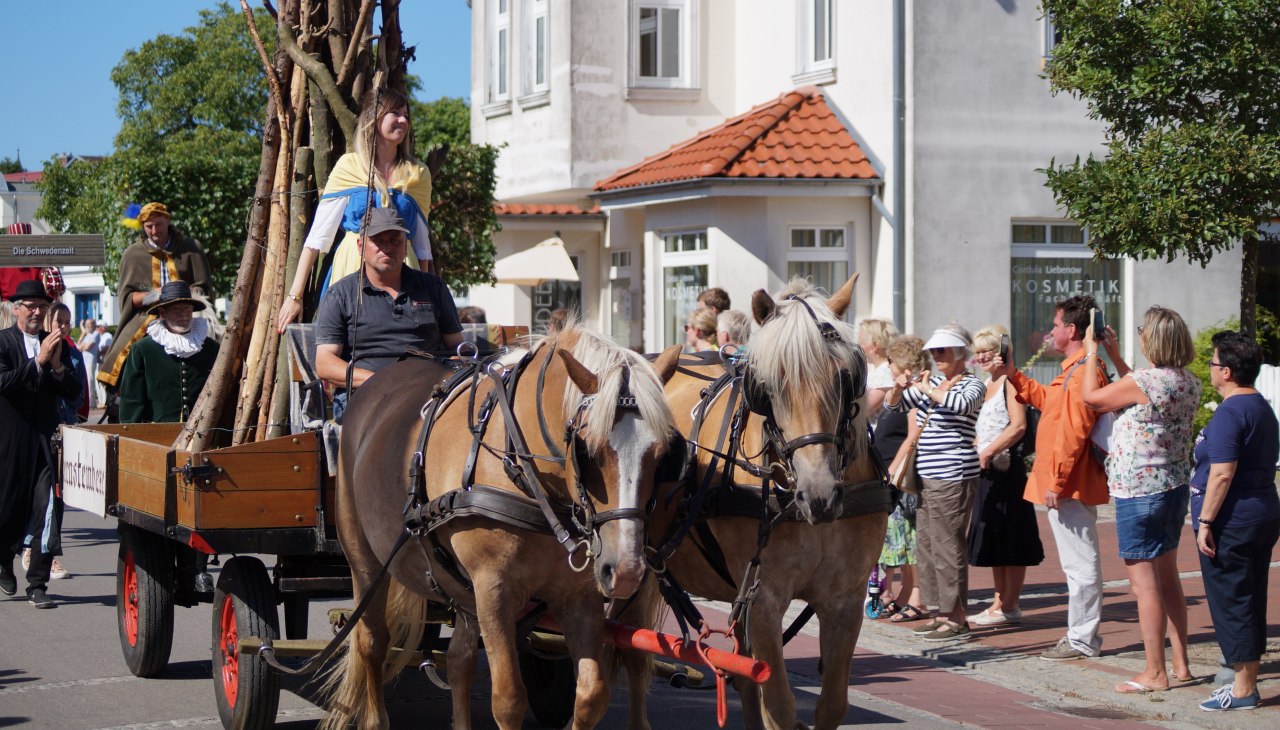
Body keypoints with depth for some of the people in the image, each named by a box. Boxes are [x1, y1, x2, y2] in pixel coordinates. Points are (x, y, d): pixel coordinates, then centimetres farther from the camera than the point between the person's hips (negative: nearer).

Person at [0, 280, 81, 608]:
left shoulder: (55, 343, 10)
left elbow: (73, 391, 7)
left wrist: (58, 366, -11)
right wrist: (39, 361, -21)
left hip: (46, 438, 3)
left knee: (48, 511, -7)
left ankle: (37, 584, -3)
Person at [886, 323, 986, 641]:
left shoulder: (972, 384, -5)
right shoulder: (928, 381, 16)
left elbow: (963, 403, -28)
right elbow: (893, 405, 18)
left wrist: (928, 389, -16)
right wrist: (899, 388, -3)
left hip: (953, 477, -8)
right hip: (926, 476, 8)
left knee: (947, 545, -9)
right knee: (926, 545, 11)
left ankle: (957, 618, -5)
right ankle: (944, 612, 18)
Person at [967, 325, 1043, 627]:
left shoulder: (1010, 382, -10)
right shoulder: (985, 384, 18)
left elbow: (1018, 426, -20)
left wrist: (988, 451, -19)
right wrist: (974, 450, 9)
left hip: (1006, 467, -10)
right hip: (986, 469, 10)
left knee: (1009, 539, -5)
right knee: (993, 539, 12)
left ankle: (1010, 606, -2)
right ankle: (1000, 600, 18)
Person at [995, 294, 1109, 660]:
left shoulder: (1082, 372, -18)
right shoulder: (1075, 370, 16)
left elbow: (1073, 431, -23)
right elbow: (1047, 400, 32)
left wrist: (1056, 481, -22)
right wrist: (1013, 376, 30)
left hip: (1070, 485, -11)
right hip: (1070, 485, 11)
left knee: (1080, 563, -5)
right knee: (1078, 562, 15)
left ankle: (1082, 641, 0)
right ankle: (1082, 635, 22)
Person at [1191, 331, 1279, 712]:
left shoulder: (1229, 413, -17)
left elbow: (1222, 473, -24)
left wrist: (1205, 521, -20)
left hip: (1232, 523, -10)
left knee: (1230, 602, -3)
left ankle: (1243, 691, 0)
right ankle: (1247, 683, 20)